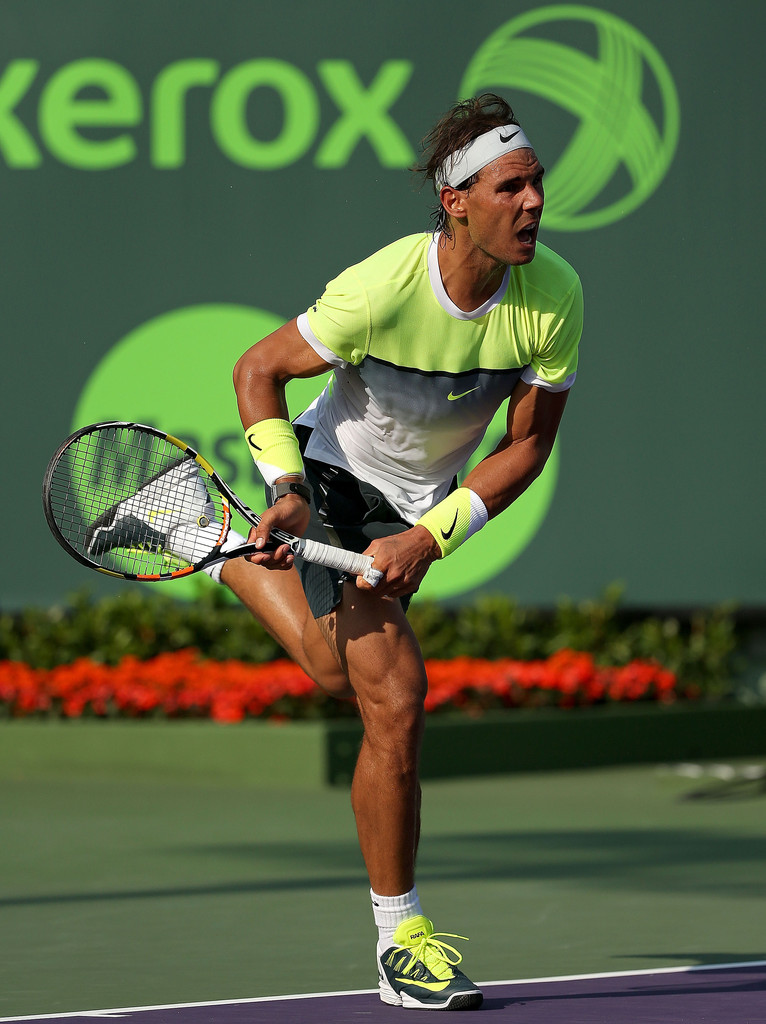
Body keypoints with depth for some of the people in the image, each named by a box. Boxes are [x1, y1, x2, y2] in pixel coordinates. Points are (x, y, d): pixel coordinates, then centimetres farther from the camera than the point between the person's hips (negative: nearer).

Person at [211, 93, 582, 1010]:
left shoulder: (554, 295, -20)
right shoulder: (380, 290, -30)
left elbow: (528, 443, -9)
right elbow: (259, 369, -14)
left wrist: (432, 536, -18)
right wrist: (285, 485, -26)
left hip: (420, 507, 5)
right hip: (329, 476, -5)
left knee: (345, 676, 16)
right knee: (395, 694, -15)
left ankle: (240, 558, 45)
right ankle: (401, 942, -5)